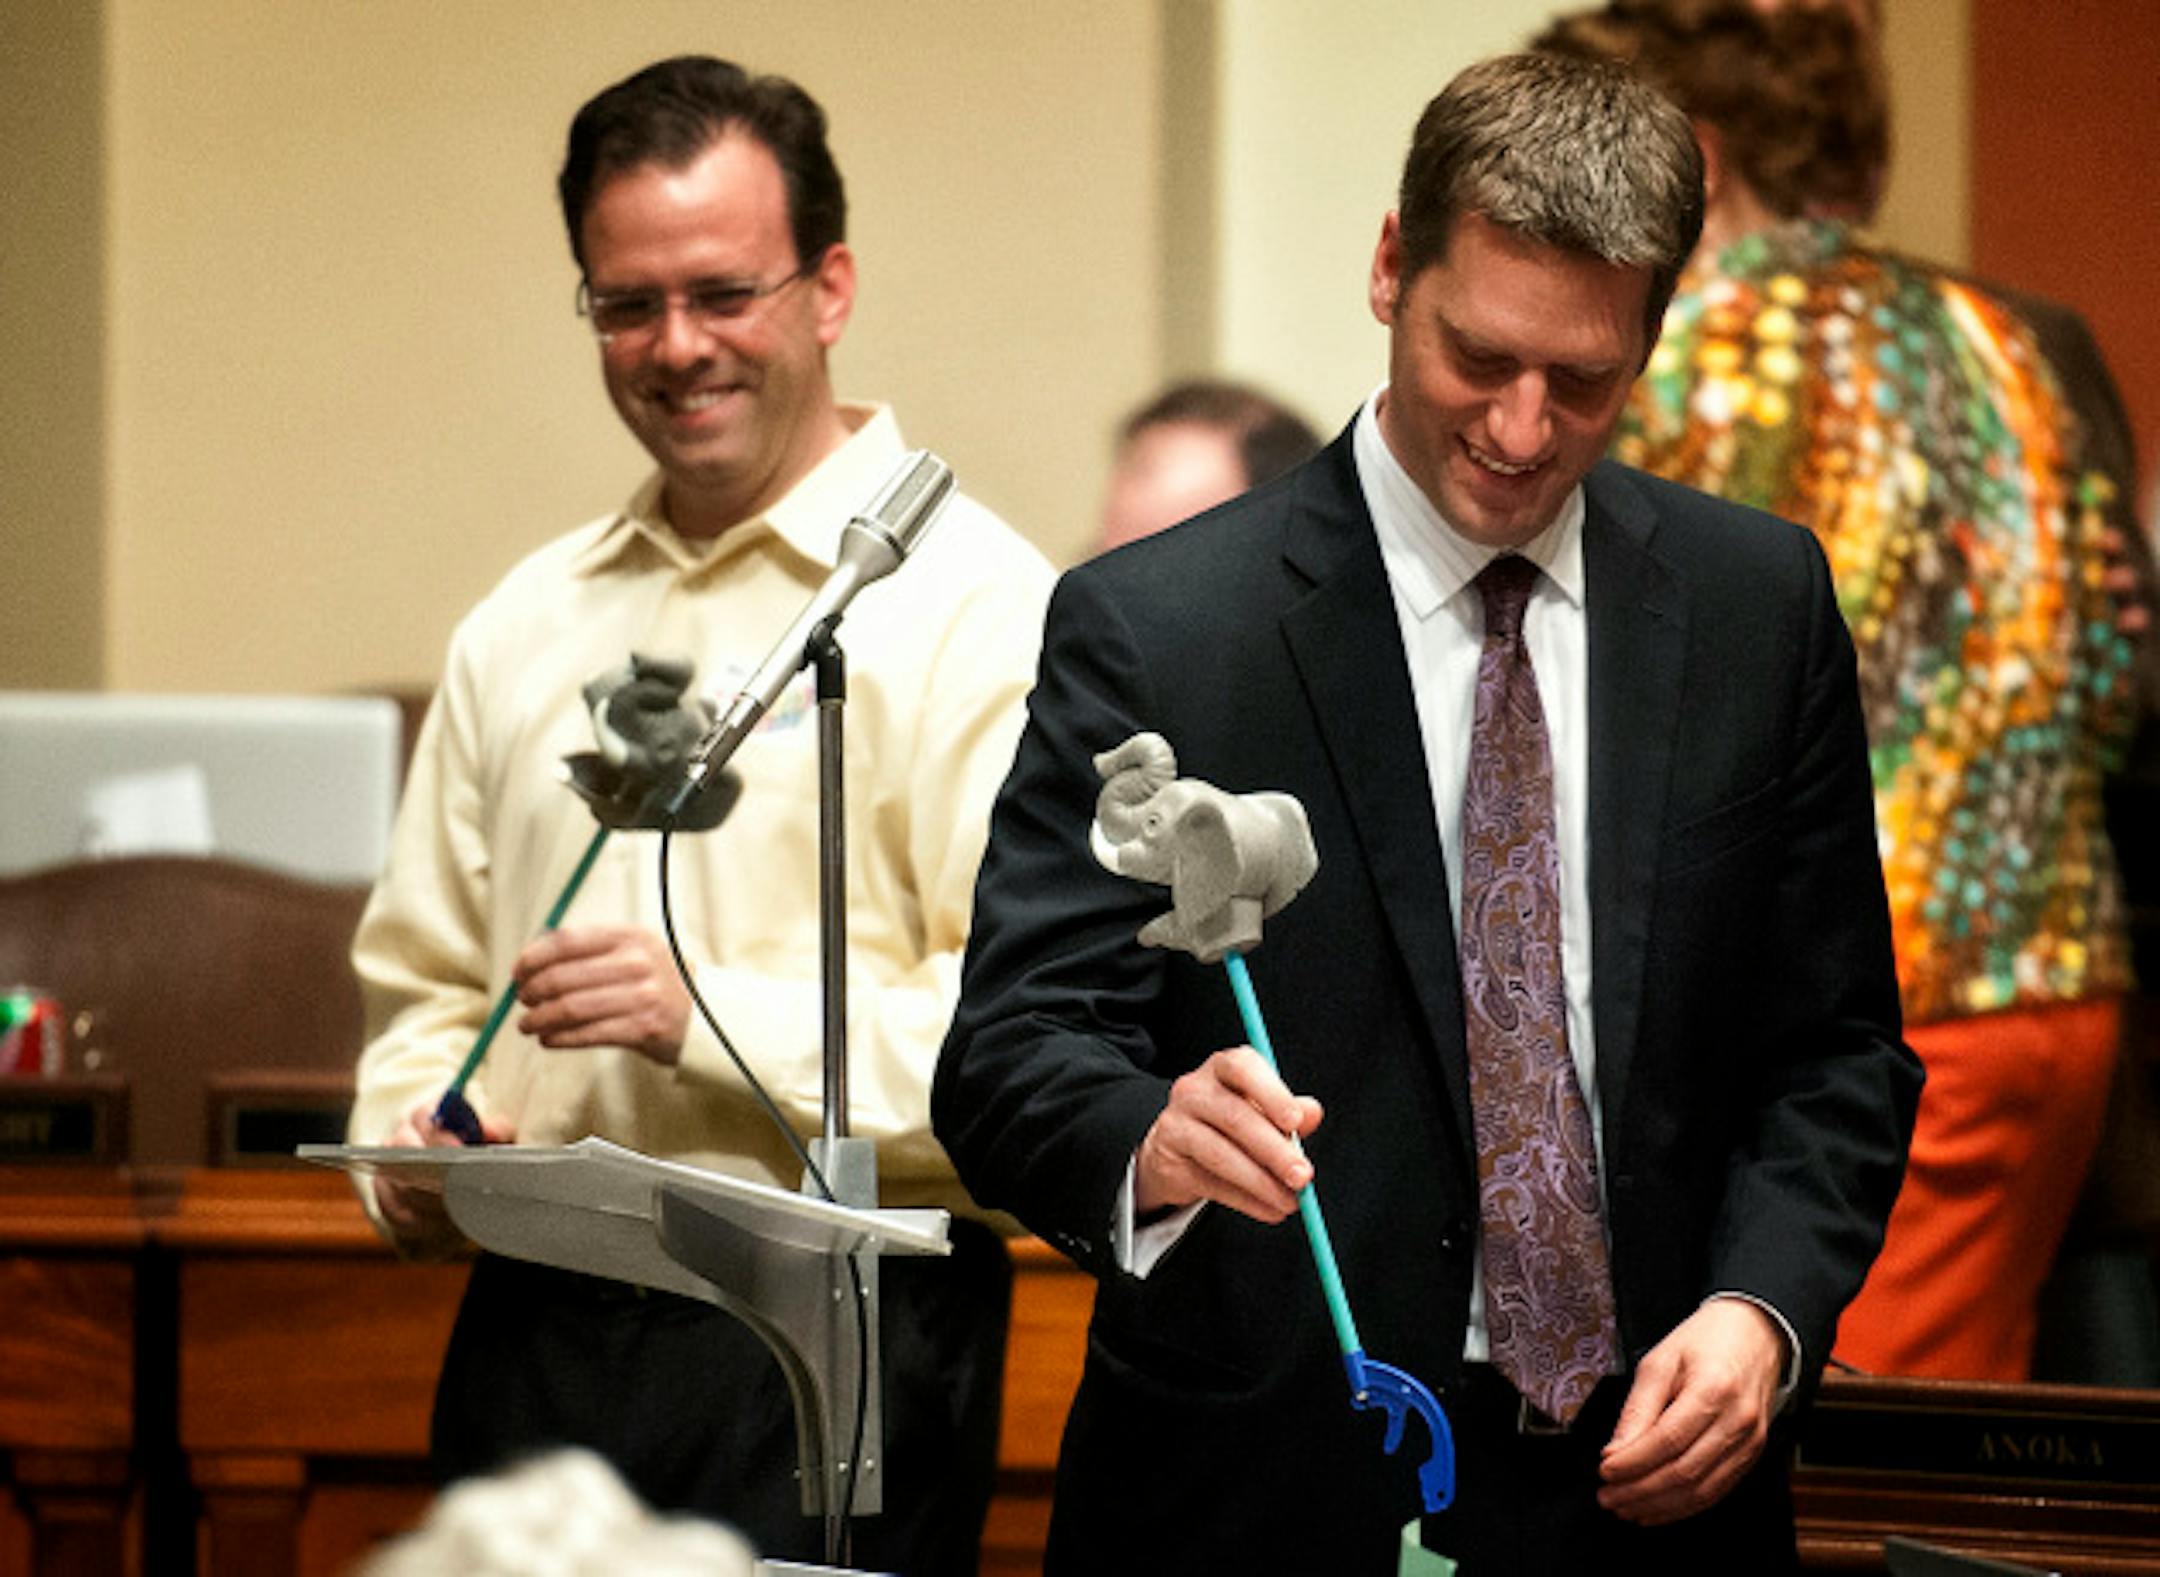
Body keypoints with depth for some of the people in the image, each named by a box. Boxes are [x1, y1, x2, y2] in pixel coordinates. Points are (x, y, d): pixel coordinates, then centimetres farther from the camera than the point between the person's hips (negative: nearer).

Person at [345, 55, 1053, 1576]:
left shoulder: (981, 612, -5)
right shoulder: (525, 626, 17)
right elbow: (425, 975, 24)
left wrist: (713, 1016, -20)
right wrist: (413, 1148, 3)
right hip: (535, 1328, 6)